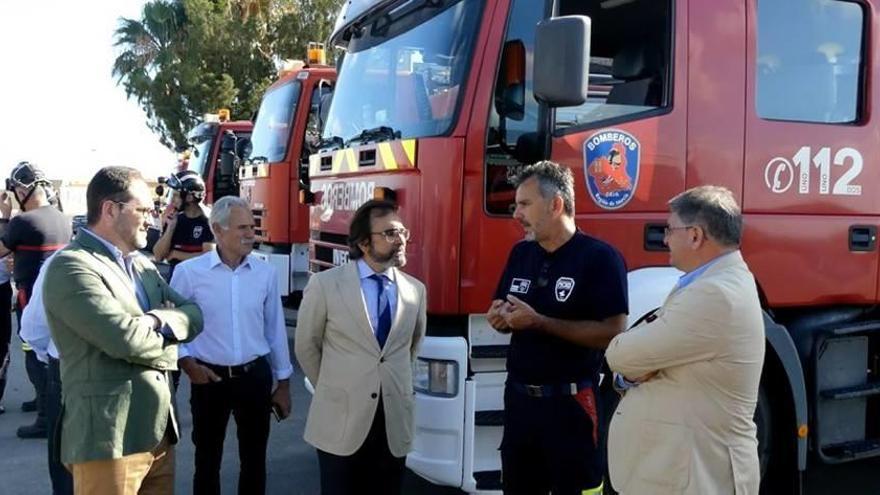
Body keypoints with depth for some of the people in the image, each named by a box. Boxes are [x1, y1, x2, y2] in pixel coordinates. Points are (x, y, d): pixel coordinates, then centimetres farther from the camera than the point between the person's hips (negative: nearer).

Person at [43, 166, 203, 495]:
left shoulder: (142, 264, 15)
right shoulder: (71, 266, -14)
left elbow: (193, 314, 10)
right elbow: (126, 338, -23)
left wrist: (161, 320, -10)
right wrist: (167, 346, -3)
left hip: (158, 431, 8)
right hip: (109, 438, -8)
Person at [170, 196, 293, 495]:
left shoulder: (266, 273, 0)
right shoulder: (188, 272, -8)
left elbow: (275, 329, 5)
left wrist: (283, 383, 8)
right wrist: (187, 363, -10)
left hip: (255, 375, 2)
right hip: (209, 377, -2)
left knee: (254, 458, 13)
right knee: (207, 459, 13)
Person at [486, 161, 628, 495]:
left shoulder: (600, 257, -13)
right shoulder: (520, 254, 8)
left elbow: (613, 332, -20)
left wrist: (539, 322, -23)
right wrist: (498, 318, -6)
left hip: (570, 404, -6)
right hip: (518, 397, 6)